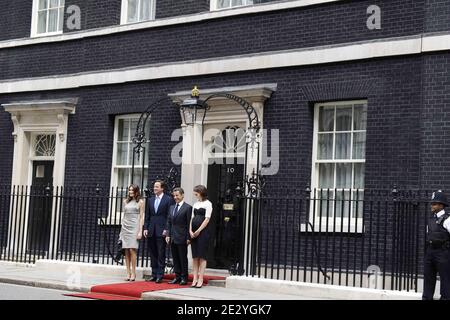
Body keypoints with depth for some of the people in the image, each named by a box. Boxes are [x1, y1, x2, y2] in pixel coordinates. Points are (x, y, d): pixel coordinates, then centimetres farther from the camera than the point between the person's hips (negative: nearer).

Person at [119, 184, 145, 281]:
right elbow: (124, 216, 17)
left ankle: (133, 273, -7)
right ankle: (128, 273, 4)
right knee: (126, 251, 1)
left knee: (132, 249, -12)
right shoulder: (125, 201, 15)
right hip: (125, 227, 4)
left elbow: (141, 217, -1)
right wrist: (121, 230, 13)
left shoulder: (140, 202, 2)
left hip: (134, 227, -4)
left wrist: (140, 231, -8)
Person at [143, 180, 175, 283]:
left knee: (161, 254, -3)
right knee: (153, 254, 8)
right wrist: (145, 228, 5)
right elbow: (147, 216, 15)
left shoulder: (168, 199, -2)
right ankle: (154, 274, 14)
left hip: (161, 231, -5)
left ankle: (160, 275, 0)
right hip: (151, 231, 5)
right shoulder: (150, 200, 15)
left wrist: (166, 229, -12)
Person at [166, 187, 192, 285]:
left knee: (183, 258, 0)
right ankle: (177, 277, 17)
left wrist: (188, 238, -14)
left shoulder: (188, 208, -7)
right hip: (173, 238, 7)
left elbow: (189, 224, -10)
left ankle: (184, 278, 6)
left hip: (182, 238, -7)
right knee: (175, 258, 10)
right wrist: (168, 235, 6)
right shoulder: (172, 207, 15)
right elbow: (169, 222, 15)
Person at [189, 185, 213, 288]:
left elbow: (207, 219, -9)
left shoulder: (208, 204, -3)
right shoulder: (195, 204, 17)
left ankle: (200, 279, -5)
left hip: (203, 232, -6)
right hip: (194, 232, 6)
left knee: (202, 256, -5)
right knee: (195, 256, 4)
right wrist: (190, 231, 0)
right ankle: (195, 278, 6)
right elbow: (192, 218, 14)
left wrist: (198, 231, -12)